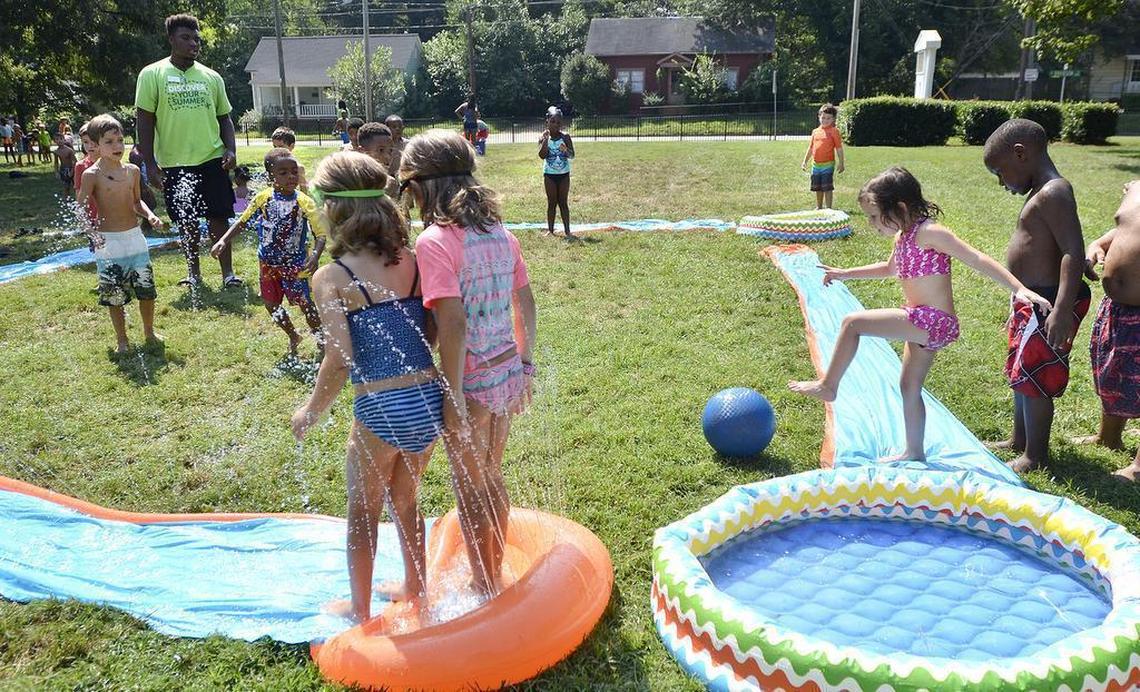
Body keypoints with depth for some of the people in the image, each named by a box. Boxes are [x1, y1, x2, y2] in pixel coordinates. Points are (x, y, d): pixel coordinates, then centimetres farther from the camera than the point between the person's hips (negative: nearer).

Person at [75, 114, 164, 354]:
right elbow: (82, 208, -10)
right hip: (108, 244, -4)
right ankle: (122, 340, 20)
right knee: (114, 297, 4)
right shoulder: (92, 175, -10)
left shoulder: (132, 171, 4)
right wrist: (91, 229, -27)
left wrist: (149, 215, -1)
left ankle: (149, 333, 28)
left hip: (136, 238, 4)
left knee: (147, 290, 9)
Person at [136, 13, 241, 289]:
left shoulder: (211, 77, 7)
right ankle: (193, 272, 23)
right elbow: (145, 121, -2)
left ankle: (228, 272, 7)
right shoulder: (152, 74, -1)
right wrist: (150, 164, -8)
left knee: (218, 217, 1)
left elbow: (224, 117, 12)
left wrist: (231, 149, -4)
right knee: (187, 221, 9)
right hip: (174, 163, -1)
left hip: (212, 159, 1)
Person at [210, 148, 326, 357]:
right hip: (269, 263, 4)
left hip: (295, 264, -4)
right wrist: (223, 240, -12)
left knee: (305, 303, 0)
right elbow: (242, 221, 1)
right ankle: (293, 337, 37)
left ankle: (320, 338, 25)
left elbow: (321, 233, -20)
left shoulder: (304, 202, -17)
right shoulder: (264, 198, -8)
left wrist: (315, 255, -38)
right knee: (272, 305, 13)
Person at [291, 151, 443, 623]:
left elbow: (340, 359, -17)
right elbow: (436, 333, 3)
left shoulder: (331, 277, -11)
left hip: (381, 411, -5)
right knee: (405, 501, 28)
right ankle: (414, 589, 46)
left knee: (363, 513, 20)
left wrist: (310, 412, -2)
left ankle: (360, 609, 38)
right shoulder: (412, 261, 2)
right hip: (431, 403, 5)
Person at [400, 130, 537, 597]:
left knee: (470, 490, 13)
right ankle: (495, 573, 43)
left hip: (471, 382, -7)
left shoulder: (435, 242, -18)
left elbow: (454, 324, -26)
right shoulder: (500, 234, 3)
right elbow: (525, 305, 8)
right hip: (506, 373, 7)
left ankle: (485, 590, 30)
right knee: (491, 478, 24)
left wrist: (453, 398, -20)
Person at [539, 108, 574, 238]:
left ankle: (567, 230, 7)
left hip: (563, 174, 0)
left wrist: (566, 150, -29)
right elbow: (542, 155, -15)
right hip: (549, 174, 0)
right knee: (551, 202, 5)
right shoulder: (543, 137, -4)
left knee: (563, 202, 5)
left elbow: (572, 155, -8)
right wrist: (546, 139, -22)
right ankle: (550, 229, 10)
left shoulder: (565, 137, -3)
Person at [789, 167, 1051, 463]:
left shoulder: (929, 233, -16)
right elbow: (890, 268, 34)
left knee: (852, 322, -15)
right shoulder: (902, 237, 12)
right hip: (922, 323, 10)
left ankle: (828, 386, -4)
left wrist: (1019, 289, -30)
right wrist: (845, 274, 35)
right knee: (910, 387, 18)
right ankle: (914, 452, 30)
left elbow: (977, 260, -22)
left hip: (933, 321, -10)